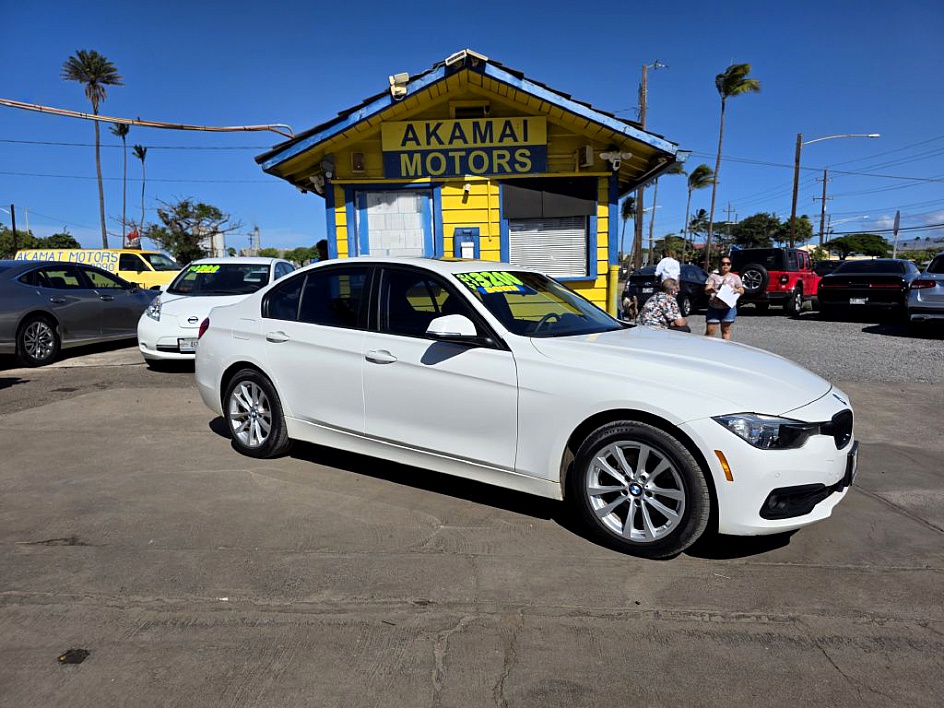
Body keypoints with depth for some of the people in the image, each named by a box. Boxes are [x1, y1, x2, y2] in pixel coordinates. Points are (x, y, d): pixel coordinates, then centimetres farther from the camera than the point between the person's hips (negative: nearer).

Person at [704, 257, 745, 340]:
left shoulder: (735, 277, 13)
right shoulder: (713, 276, 9)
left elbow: (742, 291, 11)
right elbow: (706, 290, -1)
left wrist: (737, 290, -14)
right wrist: (710, 290, -27)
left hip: (728, 307, 1)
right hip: (714, 307, -1)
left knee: (726, 329, 2)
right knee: (710, 330, -5)